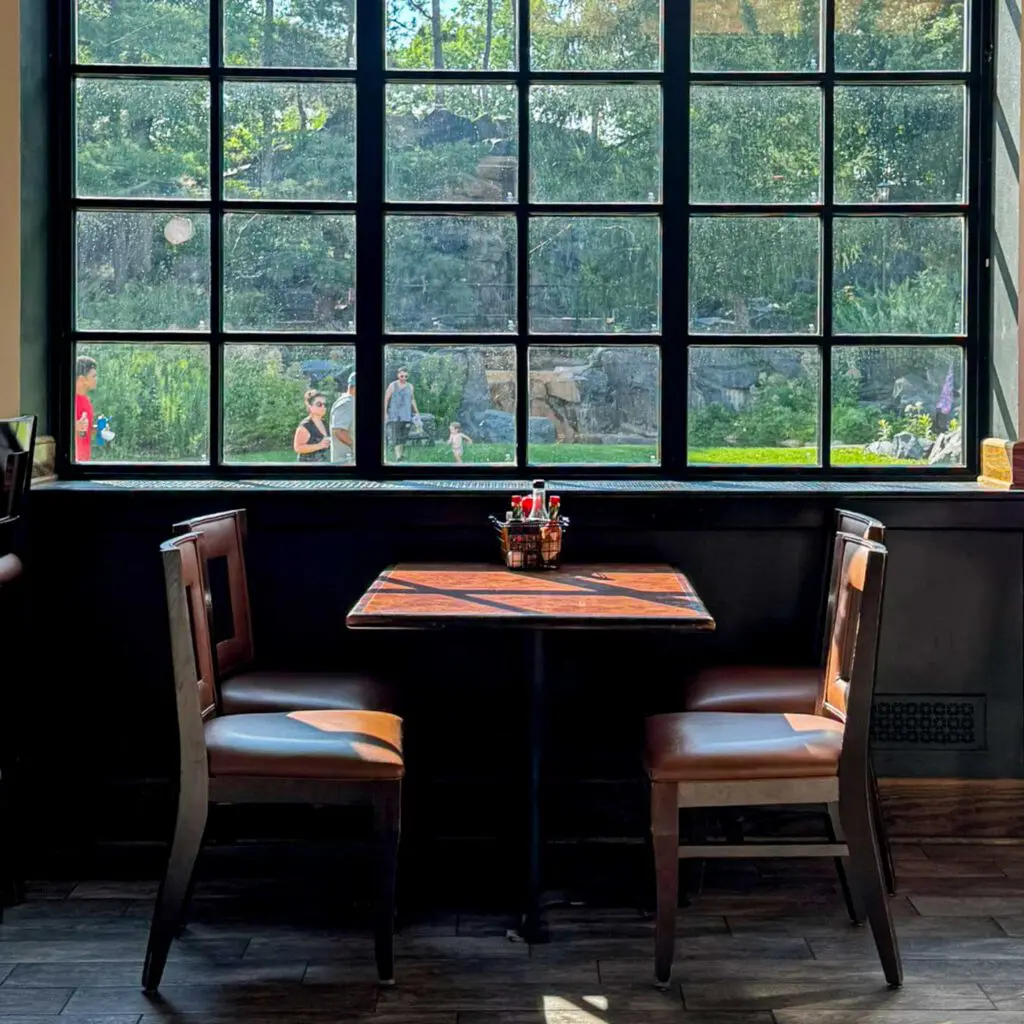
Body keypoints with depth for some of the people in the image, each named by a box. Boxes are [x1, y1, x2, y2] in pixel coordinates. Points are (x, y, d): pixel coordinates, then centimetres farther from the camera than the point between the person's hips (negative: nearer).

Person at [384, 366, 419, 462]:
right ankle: (398, 456, -18)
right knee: (395, 437, -12)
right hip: (394, 415, -4)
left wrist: (416, 412, 17)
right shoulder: (393, 385, 1)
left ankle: (400, 454, 16)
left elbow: (412, 400, 21)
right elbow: (386, 399, 2)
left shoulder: (410, 387, 11)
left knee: (403, 437, 5)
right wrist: (385, 412, -4)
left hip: (406, 415, 4)